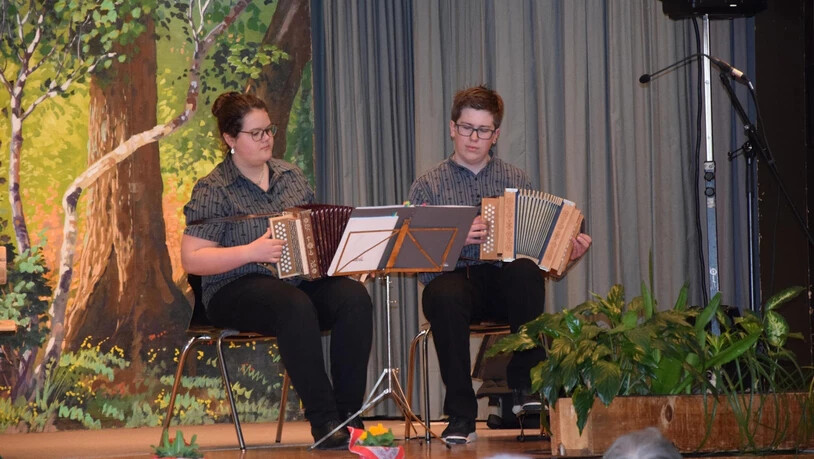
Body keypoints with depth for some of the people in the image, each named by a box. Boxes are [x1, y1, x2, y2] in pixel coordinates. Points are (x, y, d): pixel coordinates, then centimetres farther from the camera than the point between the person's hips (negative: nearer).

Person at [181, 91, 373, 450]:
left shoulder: (290, 176, 15)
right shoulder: (213, 191, -3)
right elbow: (191, 260, -9)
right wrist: (251, 252, -20)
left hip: (299, 282, 5)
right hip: (237, 292, -5)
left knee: (355, 297, -26)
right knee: (295, 306, -38)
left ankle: (349, 415, -25)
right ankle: (323, 422, -34)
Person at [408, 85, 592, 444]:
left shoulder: (516, 181, 18)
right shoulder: (428, 186, 12)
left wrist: (566, 252, -6)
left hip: (504, 282, 1)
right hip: (453, 277, -1)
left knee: (526, 272, -35)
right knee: (444, 296, -38)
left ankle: (525, 384, -23)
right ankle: (460, 416, -30)